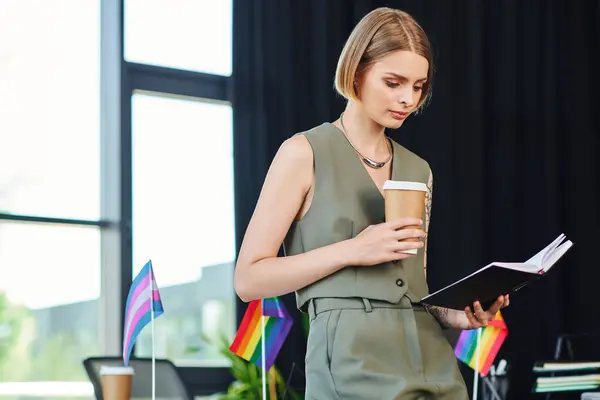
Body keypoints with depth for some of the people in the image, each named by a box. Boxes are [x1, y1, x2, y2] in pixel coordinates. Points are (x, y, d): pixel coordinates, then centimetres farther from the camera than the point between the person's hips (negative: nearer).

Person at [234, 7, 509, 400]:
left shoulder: (418, 170, 16)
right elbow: (249, 280, -5)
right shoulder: (304, 153, 0)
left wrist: (453, 314, 1)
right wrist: (352, 250, -13)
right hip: (355, 362, -5)